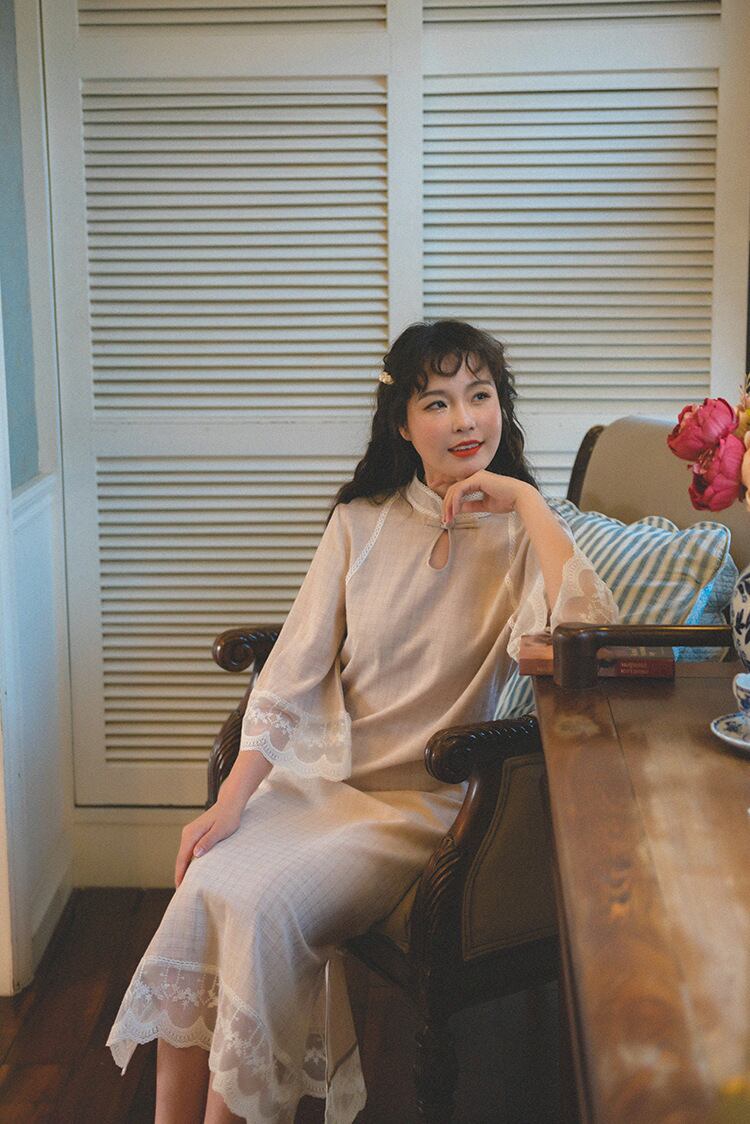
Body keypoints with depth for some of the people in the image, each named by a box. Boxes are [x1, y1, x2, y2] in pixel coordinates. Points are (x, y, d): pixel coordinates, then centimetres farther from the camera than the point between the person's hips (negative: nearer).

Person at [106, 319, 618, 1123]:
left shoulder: (520, 537, -3)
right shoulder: (362, 524, 5)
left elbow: (592, 635, -25)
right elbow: (293, 672, 2)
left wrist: (526, 501, -18)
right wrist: (230, 801, -8)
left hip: (422, 805, -3)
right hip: (316, 777, 3)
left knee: (266, 907, -25)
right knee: (205, 888, -21)